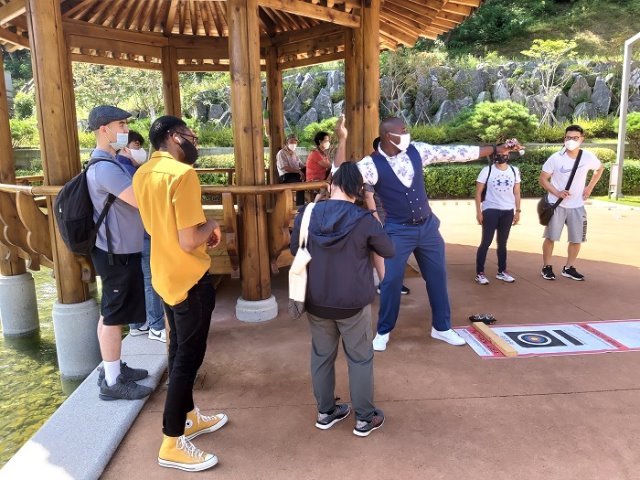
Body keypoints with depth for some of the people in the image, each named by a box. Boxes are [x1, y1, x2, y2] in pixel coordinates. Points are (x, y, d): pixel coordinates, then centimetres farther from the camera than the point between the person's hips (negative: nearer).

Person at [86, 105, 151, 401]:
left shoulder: (109, 163, 13)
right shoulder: (105, 168, -21)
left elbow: (132, 197, 20)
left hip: (120, 250, 10)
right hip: (117, 253, -10)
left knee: (113, 314, 18)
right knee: (113, 315, -1)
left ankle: (113, 368, 31)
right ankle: (112, 382, 11)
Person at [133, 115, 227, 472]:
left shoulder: (143, 174, 6)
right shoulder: (183, 173, -23)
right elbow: (189, 241, -26)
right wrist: (211, 225, -7)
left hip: (165, 275, 9)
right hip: (190, 278, -9)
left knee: (179, 350, 20)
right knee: (189, 357, 3)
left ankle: (189, 417, 38)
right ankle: (172, 444, 15)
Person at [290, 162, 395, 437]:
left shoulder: (306, 215, -8)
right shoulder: (364, 221, -16)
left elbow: (295, 251, 7)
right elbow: (389, 251, -1)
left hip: (316, 302, 3)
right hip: (354, 303, -3)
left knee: (321, 357, 19)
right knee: (360, 360, 13)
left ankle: (326, 412, 33)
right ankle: (365, 418, 25)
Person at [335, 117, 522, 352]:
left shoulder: (417, 150, -2)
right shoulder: (372, 164, -15)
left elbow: (454, 152, 1)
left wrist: (496, 149, 4)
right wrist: (343, 140, -37)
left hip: (427, 226, 5)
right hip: (397, 231, -5)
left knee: (438, 277, 13)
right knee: (391, 281, 0)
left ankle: (441, 328, 31)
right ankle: (383, 332, 22)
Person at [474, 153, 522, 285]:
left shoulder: (514, 171, 8)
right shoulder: (487, 170, -3)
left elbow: (516, 192, 12)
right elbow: (478, 192, -4)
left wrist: (517, 211, 7)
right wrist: (478, 212, -9)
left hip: (508, 211, 4)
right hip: (490, 210, -4)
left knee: (502, 243, 12)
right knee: (486, 242, -4)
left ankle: (502, 271, 21)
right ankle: (479, 273, 2)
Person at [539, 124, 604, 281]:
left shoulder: (588, 157, -5)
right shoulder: (555, 158, -12)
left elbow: (600, 169, 17)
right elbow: (543, 179, -6)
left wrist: (590, 187, 7)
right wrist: (557, 193, -19)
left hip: (577, 206, 3)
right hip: (556, 205, -3)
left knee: (576, 239, 7)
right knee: (551, 237, 2)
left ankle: (569, 268, 22)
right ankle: (547, 267, 16)